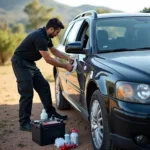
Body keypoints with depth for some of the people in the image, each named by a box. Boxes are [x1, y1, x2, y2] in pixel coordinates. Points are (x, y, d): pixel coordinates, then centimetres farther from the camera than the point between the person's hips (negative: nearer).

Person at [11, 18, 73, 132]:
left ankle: (51, 113, 20)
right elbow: (48, 59, -25)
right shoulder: (39, 37, -26)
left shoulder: (46, 36, 5)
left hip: (30, 63, 10)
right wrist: (65, 66, -16)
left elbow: (54, 51, 21)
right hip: (21, 63, -10)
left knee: (44, 87, 9)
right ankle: (24, 123, -5)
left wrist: (68, 59, 10)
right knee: (27, 93, -12)